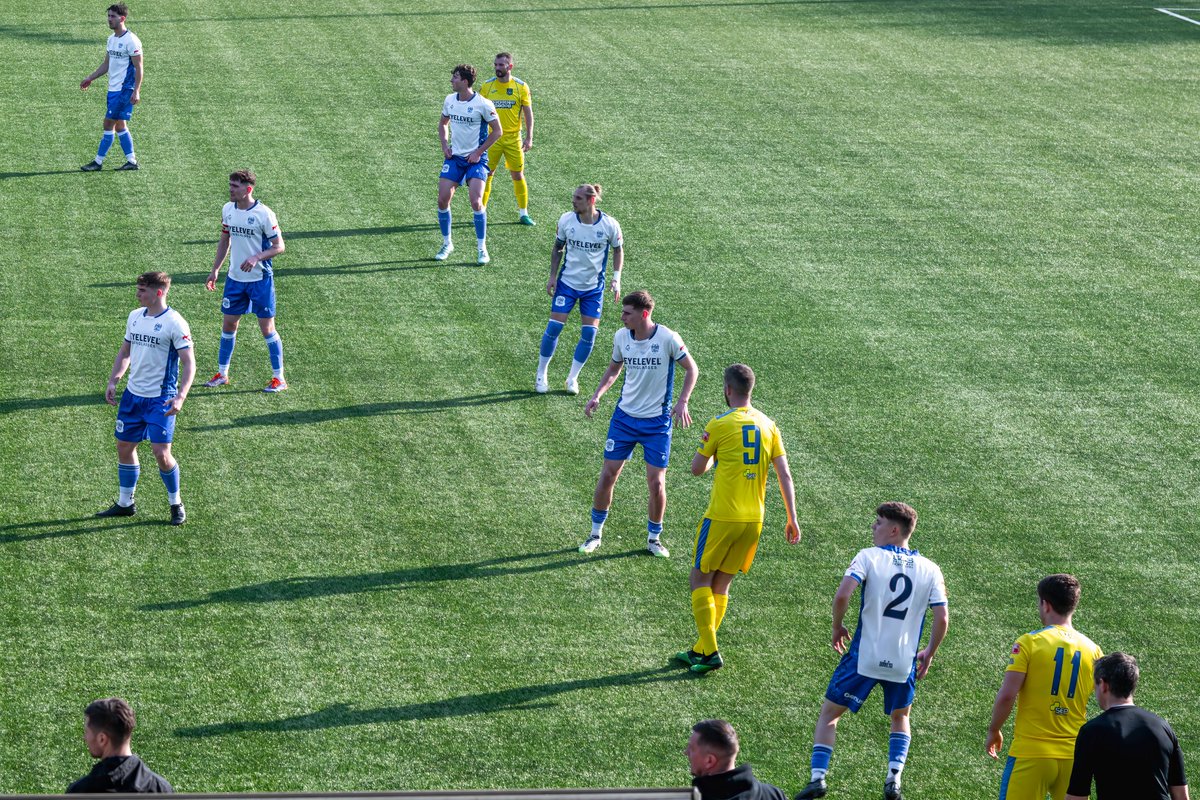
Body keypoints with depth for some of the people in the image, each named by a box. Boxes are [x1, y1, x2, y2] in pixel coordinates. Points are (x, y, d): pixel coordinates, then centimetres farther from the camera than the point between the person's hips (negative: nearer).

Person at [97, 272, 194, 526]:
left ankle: (176, 503, 10)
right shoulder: (135, 316, 7)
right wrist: (113, 381, 7)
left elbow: (188, 362, -14)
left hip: (160, 399, -7)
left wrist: (180, 397, -23)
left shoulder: (174, 323, -14)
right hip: (133, 394, 7)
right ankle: (125, 503, 26)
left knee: (161, 453, -10)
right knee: (124, 447, 11)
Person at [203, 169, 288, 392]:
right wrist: (215, 270, 16)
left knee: (267, 328, 0)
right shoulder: (228, 210, 2)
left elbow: (279, 246, -13)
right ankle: (222, 373, 24)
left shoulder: (264, 214, -16)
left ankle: (279, 378, 9)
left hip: (260, 279, -6)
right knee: (228, 324, 11)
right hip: (235, 278, 6)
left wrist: (256, 258, -28)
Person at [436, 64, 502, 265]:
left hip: (475, 159, -5)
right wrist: (445, 145, 5)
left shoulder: (483, 104, -14)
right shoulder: (450, 100, 3)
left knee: (476, 202, -16)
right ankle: (447, 244, 17)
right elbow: (443, 123, 20)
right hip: (454, 157, 5)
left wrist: (478, 152, -10)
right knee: (442, 200, -2)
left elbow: (497, 131, -6)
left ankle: (482, 249, -2)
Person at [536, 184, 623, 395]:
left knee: (589, 332, -3)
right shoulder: (566, 220, -9)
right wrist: (552, 276, 1)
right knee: (554, 327, -6)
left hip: (594, 287, 0)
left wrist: (616, 279, -6)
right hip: (567, 282, 0)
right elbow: (557, 248, 6)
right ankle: (541, 375, 11)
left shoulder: (609, 225, -13)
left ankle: (572, 378, 14)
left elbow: (618, 250, 3)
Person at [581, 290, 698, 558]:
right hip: (624, 416, 3)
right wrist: (597, 395, -1)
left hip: (657, 421, -3)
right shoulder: (621, 337, -3)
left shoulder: (668, 338, -15)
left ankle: (654, 538, 18)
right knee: (608, 475, 2)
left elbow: (691, 369, -4)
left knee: (656, 482, -2)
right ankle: (596, 533, 18)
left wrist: (682, 402, -16)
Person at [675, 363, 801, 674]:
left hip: (722, 517, -6)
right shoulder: (768, 425, 5)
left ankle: (710, 651, -3)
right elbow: (785, 476, 3)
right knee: (721, 585, 15)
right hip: (754, 520, 6)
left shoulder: (719, 424, -10)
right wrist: (792, 518, 7)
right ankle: (700, 650, 20)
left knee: (701, 579, 6)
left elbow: (696, 469, 0)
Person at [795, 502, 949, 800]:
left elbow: (842, 595, -19)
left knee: (829, 713, 12)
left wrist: (837, 627, -2)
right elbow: (942, 618, -1)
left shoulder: (869, 557, -6)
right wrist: (929, 653, 13)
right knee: (900, 717, 27)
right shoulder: (929, 569, 3)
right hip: (904, 661, 3)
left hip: (864, 655, -3)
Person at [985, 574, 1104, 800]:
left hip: (1030, 752, -4)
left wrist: (993, 731, 2)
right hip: (1073, 755, 4)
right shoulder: (1092, 650, 5)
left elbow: (1006, 695, -13)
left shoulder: (1029, 643, -8)